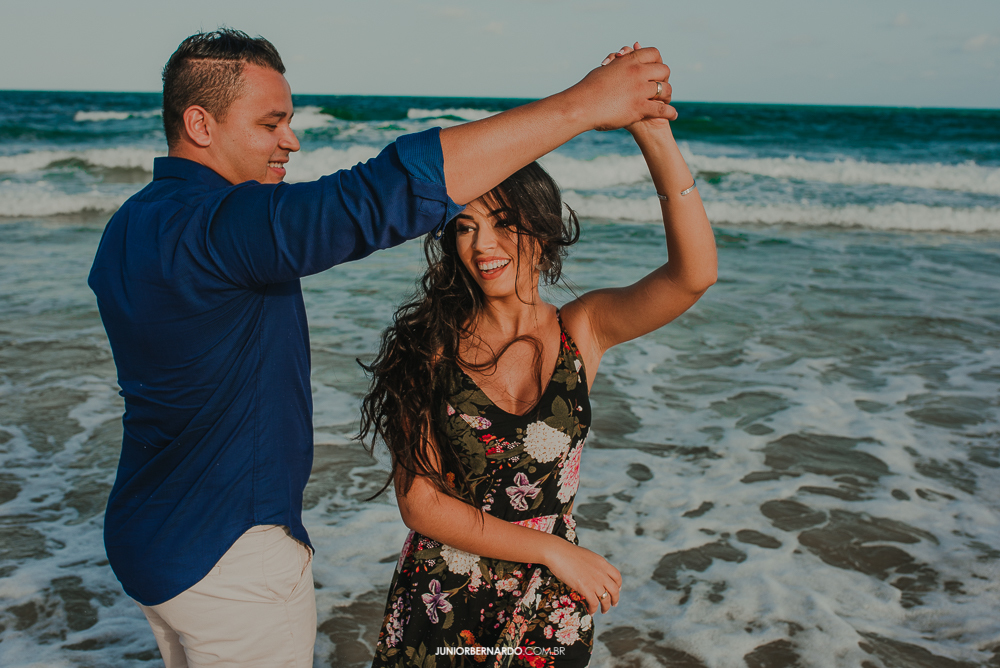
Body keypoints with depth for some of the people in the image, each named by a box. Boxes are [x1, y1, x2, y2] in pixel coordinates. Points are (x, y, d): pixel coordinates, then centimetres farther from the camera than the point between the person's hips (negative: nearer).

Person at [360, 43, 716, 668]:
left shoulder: (582, 329, -7)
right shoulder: (430, 344, -9)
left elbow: (693, 275, -23)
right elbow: (419, 500, -10)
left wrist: (657, 142, -33)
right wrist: (552, 548, -14)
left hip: (551, 616, 1)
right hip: (439, 610, 0)